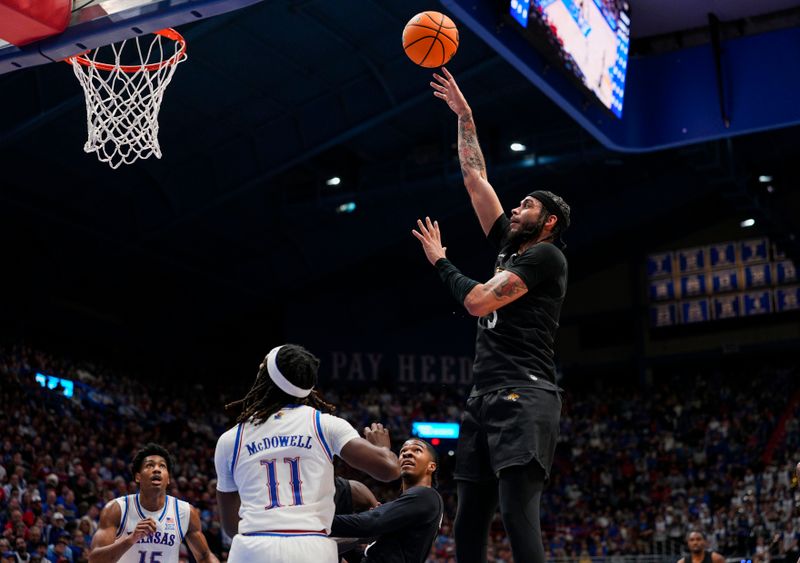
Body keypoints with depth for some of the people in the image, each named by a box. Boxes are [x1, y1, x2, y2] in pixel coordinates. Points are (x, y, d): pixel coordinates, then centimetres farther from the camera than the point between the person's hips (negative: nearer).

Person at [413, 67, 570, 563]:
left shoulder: (547, 255, -2)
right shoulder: (511, 247, 22)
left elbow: (479, 301, -12)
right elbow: (475, 180, 27)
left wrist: (439, 260, 5)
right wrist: (464, 116, 28)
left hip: (524, 395, -9)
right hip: (485, 396, 9)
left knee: (518, 515, -22)